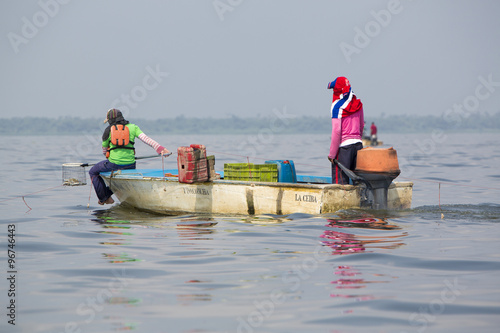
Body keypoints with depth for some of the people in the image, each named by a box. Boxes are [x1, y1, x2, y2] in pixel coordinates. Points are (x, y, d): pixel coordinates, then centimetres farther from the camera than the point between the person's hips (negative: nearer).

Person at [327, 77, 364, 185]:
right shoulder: (358, 103, 9)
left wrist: (332, 154, -11)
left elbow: (336, 132, -16)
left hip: (343, 146, -7)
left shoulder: (337, 107, -12)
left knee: (340, 181, -6)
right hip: (358, 144, 7)